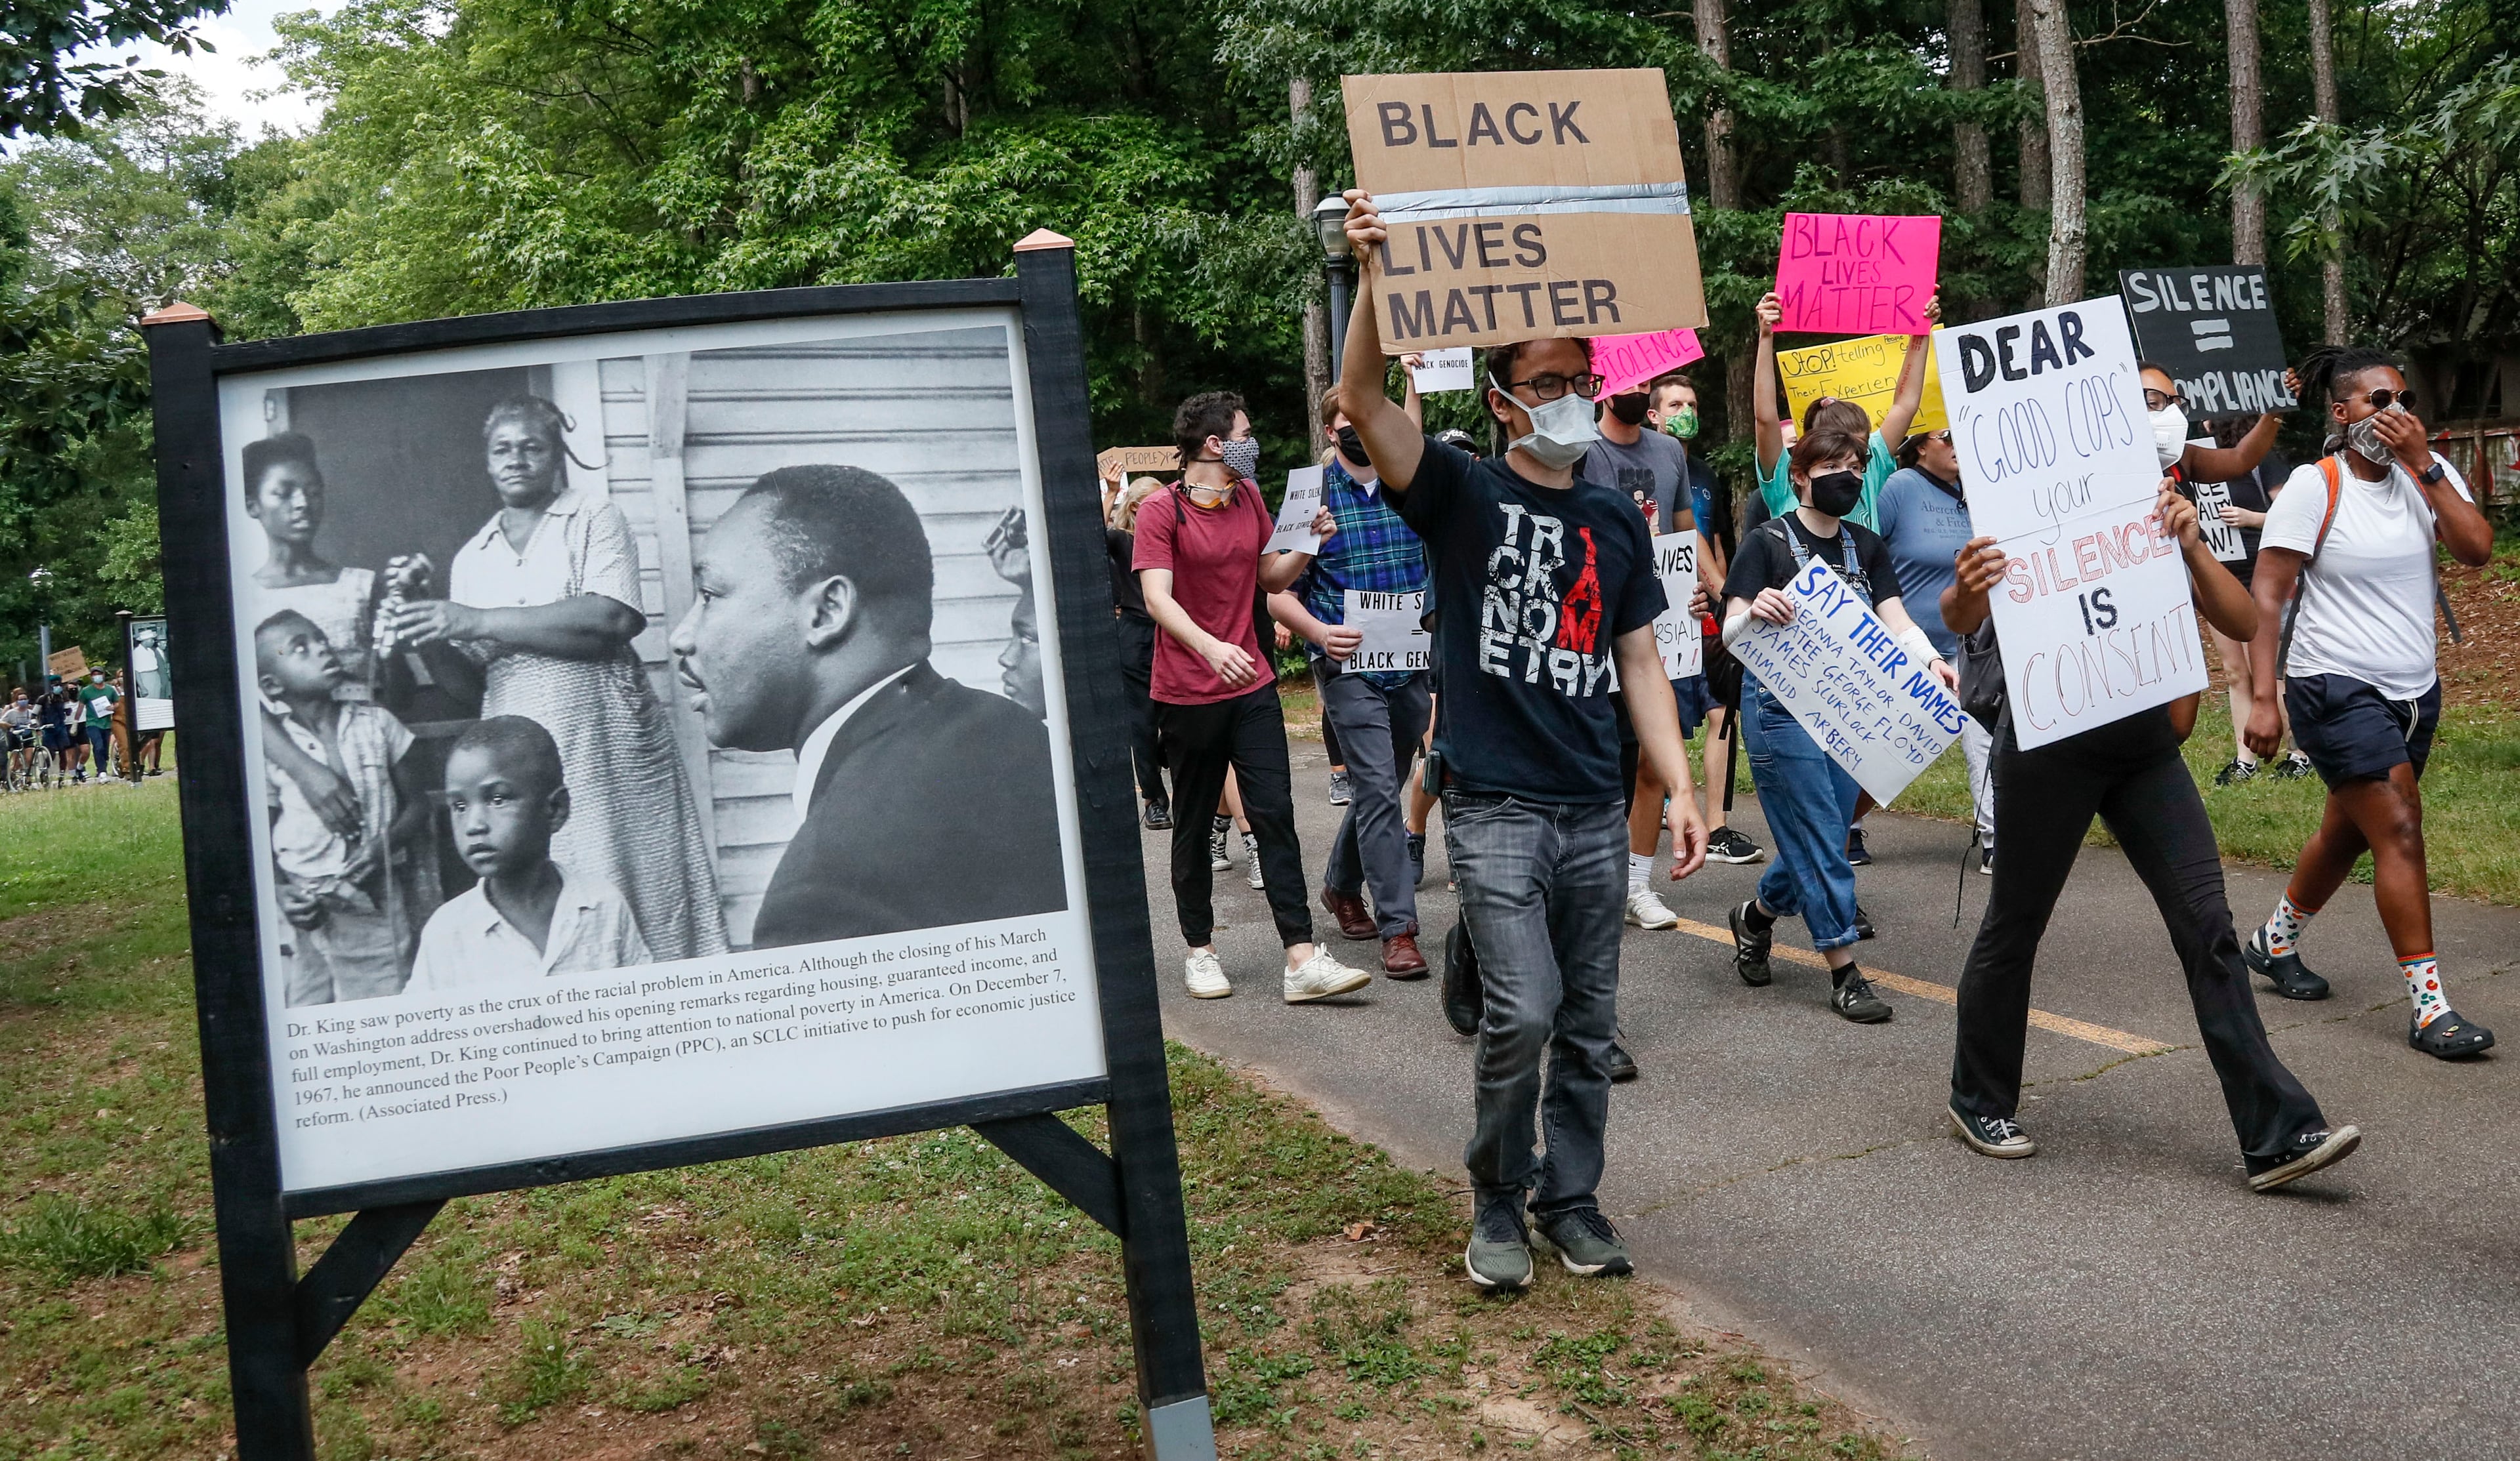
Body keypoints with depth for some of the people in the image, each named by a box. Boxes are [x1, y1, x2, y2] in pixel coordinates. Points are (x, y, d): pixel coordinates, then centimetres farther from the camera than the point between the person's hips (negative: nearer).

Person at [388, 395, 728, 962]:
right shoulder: (471, 558, 18)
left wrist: (476, 622, -13)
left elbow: (610, 620, -14)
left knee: (638, 892, -5)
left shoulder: (596, 521, 4)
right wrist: (424, 606, -1)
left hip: (604, 743, -4)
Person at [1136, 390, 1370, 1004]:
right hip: (1188, 694, -4)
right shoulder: (1161, 511, -9)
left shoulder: (1249, 498, 10)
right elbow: (1157, 598, -21)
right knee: (1194, 826, 8)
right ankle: (1200, 951, 21)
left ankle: (1303, 959, -5)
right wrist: (1211, 648, -37)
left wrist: (1309, 544, 0)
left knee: (1275, 816, -3)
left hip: (1253, 686, 5)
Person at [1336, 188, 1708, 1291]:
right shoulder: (1463, 495, -1)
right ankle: (1497, 1201, 10)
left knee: (1588, 1024, 10)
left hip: (1594, 807, 5)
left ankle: (1570, 1197, 27)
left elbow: (1640, 664, 14)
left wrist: (1681, 789, 5)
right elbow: (1364, 400, -17)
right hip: (1493, 804, -5)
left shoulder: (1618, 522, 12)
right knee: (1521, 1011, -12)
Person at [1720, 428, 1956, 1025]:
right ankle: (1843, 971, 0)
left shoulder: (1866, 546, 11)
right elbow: (1731, 634, -13)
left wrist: (1932, 660, -20)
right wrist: (1754, 612, -36)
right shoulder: (1767, 542, -6)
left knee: (1821, 838, 11)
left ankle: (1757, 916, 37)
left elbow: (1897, 623, 1)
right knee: (1820, 841, -7)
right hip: (1781, 705, -6)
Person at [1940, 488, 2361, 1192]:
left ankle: (2277, 1136, -2)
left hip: (2147, 745, 4)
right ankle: (1977, 1102, 28)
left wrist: (2192, 547, -21)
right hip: (2050, 745, -4)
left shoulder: (2163, 532, 6)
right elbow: (1961, 620, -18)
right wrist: (1966, 591, -42)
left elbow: (2245, 624, -5)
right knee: (2015, 923, 7)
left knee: (2208, 925, -4)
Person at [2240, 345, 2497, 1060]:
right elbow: (2266, 598, -12)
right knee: (2400, 831, -13)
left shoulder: (2429, 473, 5)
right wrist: (2263, 700, -18)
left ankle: (2275, 941, 39)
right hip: (2337, 689, -6)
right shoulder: (2313, 487, -10)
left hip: (2413, 689, 6)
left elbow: (2477, 549, -11)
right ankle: (2428, 1004, -8)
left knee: (2348, 832, 17)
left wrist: (2423, 464, -14)